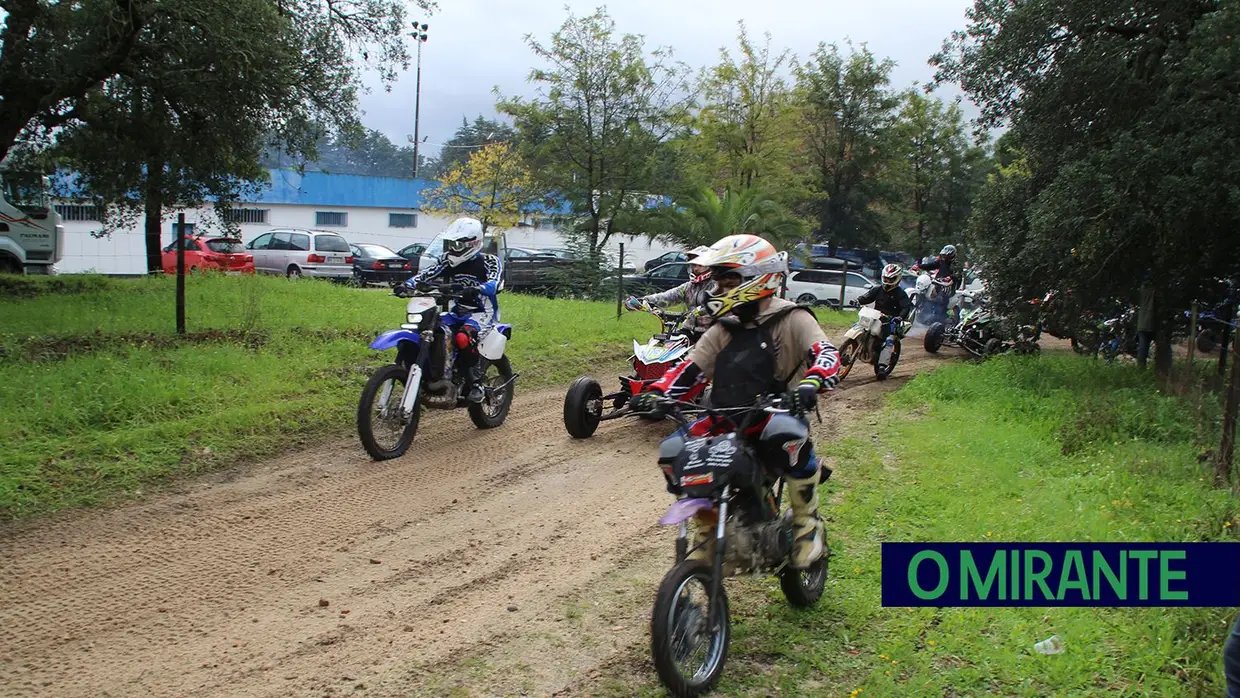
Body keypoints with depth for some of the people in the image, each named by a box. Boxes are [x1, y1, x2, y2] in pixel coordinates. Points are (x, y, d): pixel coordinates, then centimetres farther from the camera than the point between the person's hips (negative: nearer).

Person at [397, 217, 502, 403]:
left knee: (463, 337, -35)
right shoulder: (449, 262, 11)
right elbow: (427, 274, -2)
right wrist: (408, 284, -21)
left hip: (482, 312, -5)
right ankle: (442, 375, -25)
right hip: (457, 311, 6)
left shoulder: (489, 261, -4)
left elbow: (494, 283, -23)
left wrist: (477, 289, -44)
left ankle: (474, 384, -24)